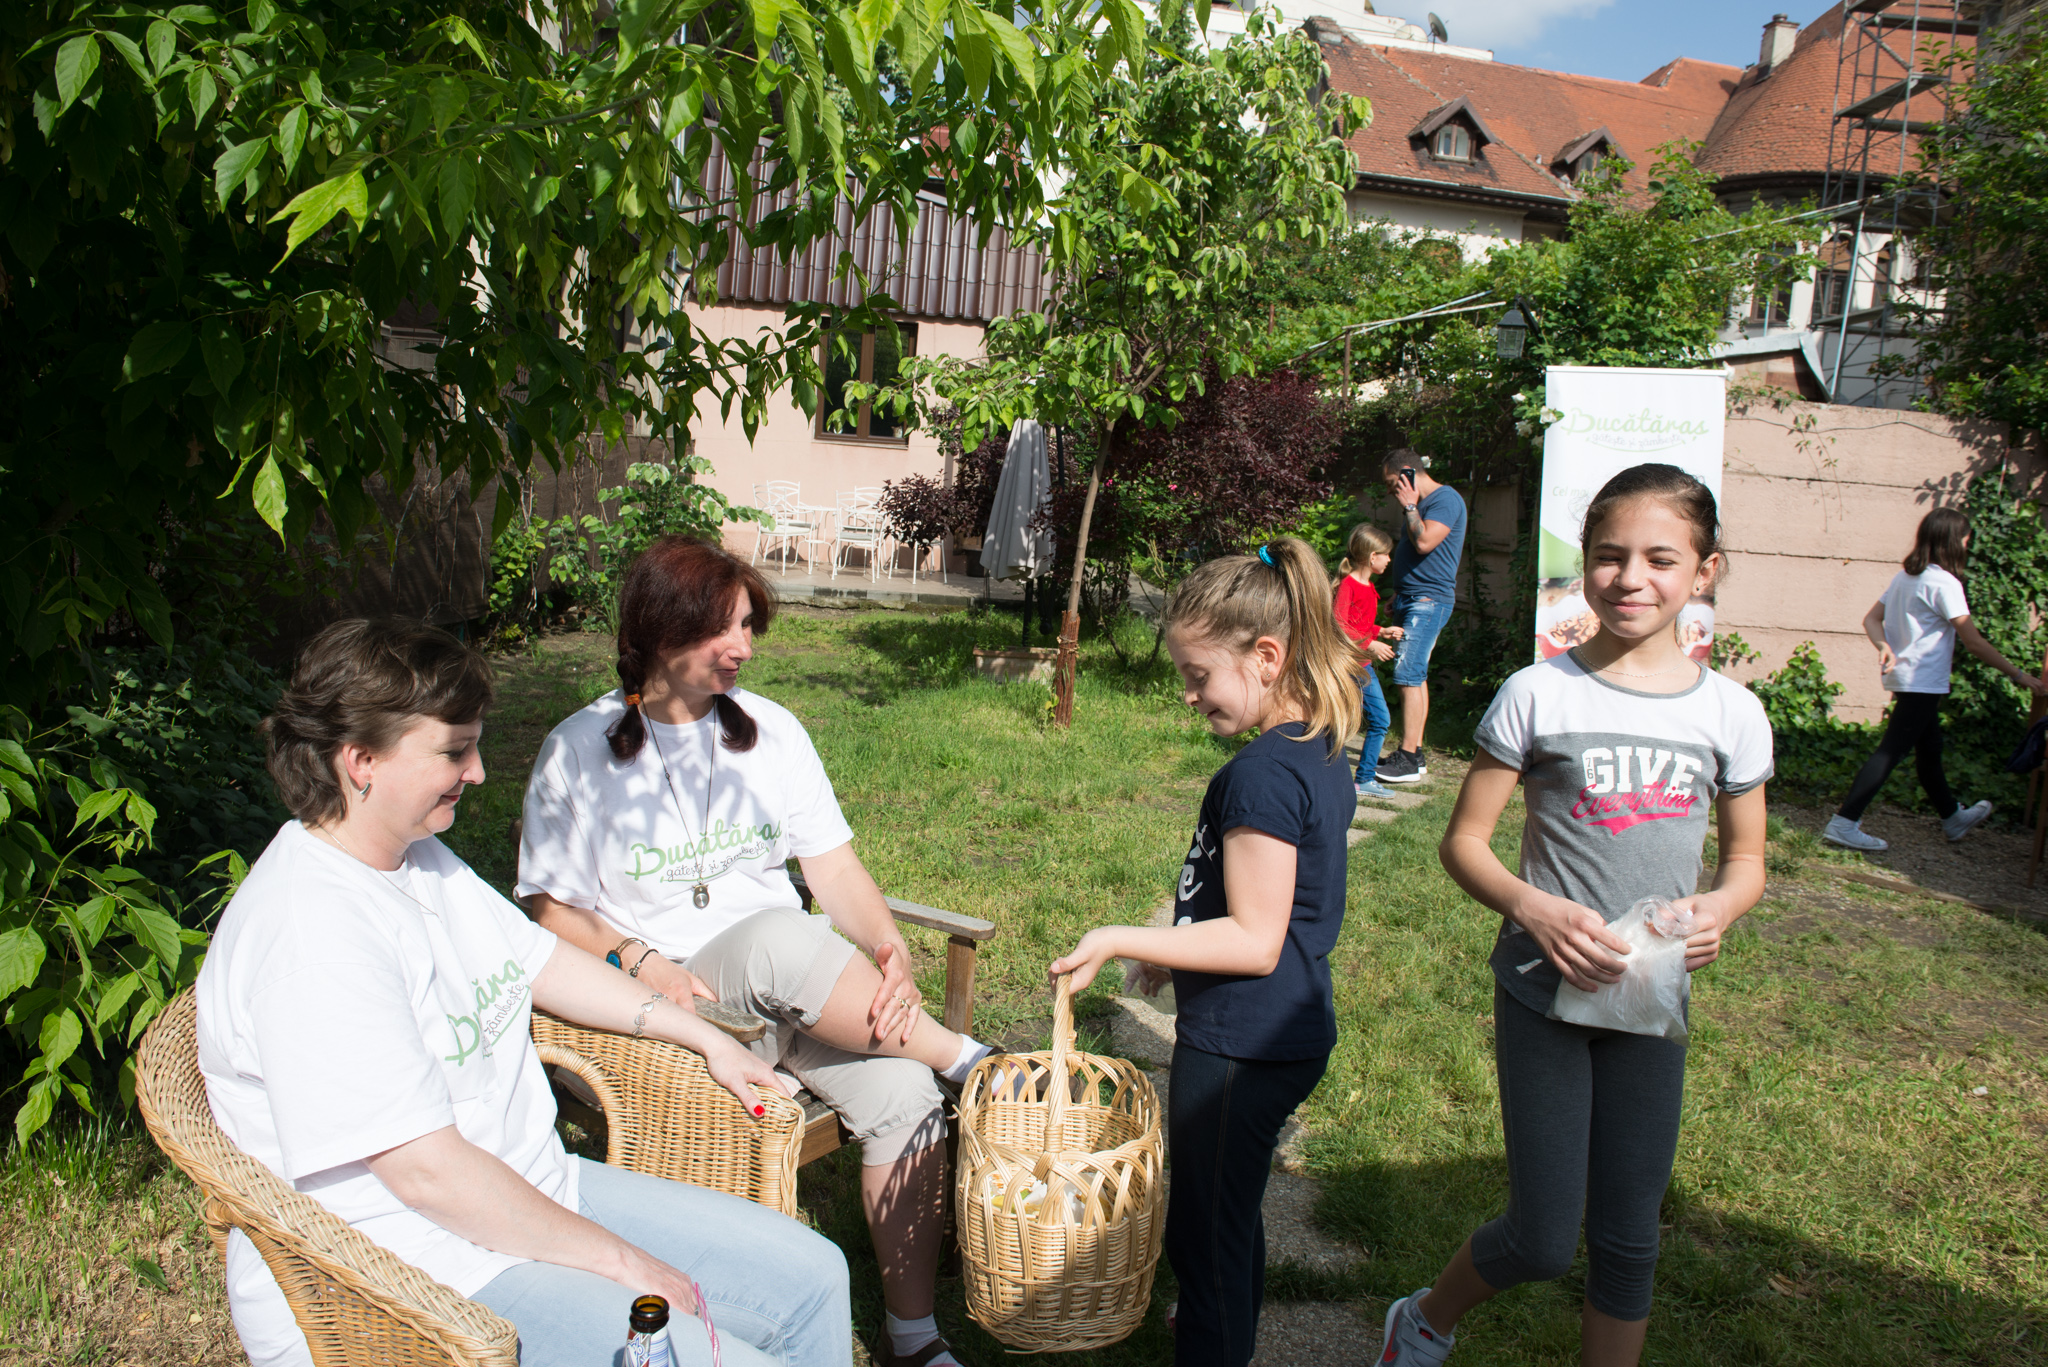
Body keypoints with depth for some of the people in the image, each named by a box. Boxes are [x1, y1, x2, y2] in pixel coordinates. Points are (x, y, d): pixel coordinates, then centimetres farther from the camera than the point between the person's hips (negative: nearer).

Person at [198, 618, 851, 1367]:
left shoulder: (420, 859, 8)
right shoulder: (310, 936, -24)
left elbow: (540, 960, 20)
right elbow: (428, 1171, -25)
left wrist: (705, 1037, 18)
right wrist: (616, 1260, -17)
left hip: (533, 1198, 10)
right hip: (393, 1290, -9)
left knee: (811, 1276, 4)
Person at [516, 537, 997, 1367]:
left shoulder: (772, 731, 10)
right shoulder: (581, 750, 1)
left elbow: (834, 867, 5)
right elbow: (551, 907, 1)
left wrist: (890, 953, -14)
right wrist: (643, 966, -17)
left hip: (794, 989, 4)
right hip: (675, 993, -3)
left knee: (901, 1094, -22)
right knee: (783, 937, -37)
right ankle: (964, 1058, -17)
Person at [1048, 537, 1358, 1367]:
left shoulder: (1262, 773, -25)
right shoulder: (1321, 755, 5)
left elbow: (1254, 941, -26)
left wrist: (1122, 942, -24)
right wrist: (1175, 952, 18)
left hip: (1239, 1046, -10)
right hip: (1290, 1031, 10)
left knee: (1206, 1229, 6)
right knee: (1231, 1212, 27)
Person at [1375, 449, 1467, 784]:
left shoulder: (1445, 499, -11)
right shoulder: (1420, 503, 19)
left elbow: (1424, 543, -23)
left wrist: (1409, 506, -11)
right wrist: (1398, 593, 19)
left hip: (1429, 600, -10)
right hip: (1411, 599, 10)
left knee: (1409, 675, -14)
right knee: (1415, 675, 11)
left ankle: (1409, 760, -12)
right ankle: (1414, 753, 15)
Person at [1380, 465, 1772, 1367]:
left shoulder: (1730, 712, 0)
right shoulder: (1538, 694, -9)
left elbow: (1746, 856, 12)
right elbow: (1463, 840, -4)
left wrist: (1720, 908, -10)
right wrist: (1535, 908, -22)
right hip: (1544, 989, -3)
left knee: (1627, 1242, 12)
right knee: (1544, 1242, 2)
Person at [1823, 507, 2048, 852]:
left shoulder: (1905, 576, 10)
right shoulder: (1944, 583, -15)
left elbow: (1871, 619, 6)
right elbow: (1975, 643, -15)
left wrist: (1885, 647, -9)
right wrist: (2018, 674, -8)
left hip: (1905, 677, 9)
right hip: (1923, 681, -9)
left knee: (1929, 750, 21)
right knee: (1890, 751, -9)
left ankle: (1953, 817, 38)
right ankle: (1844, 823, -12)